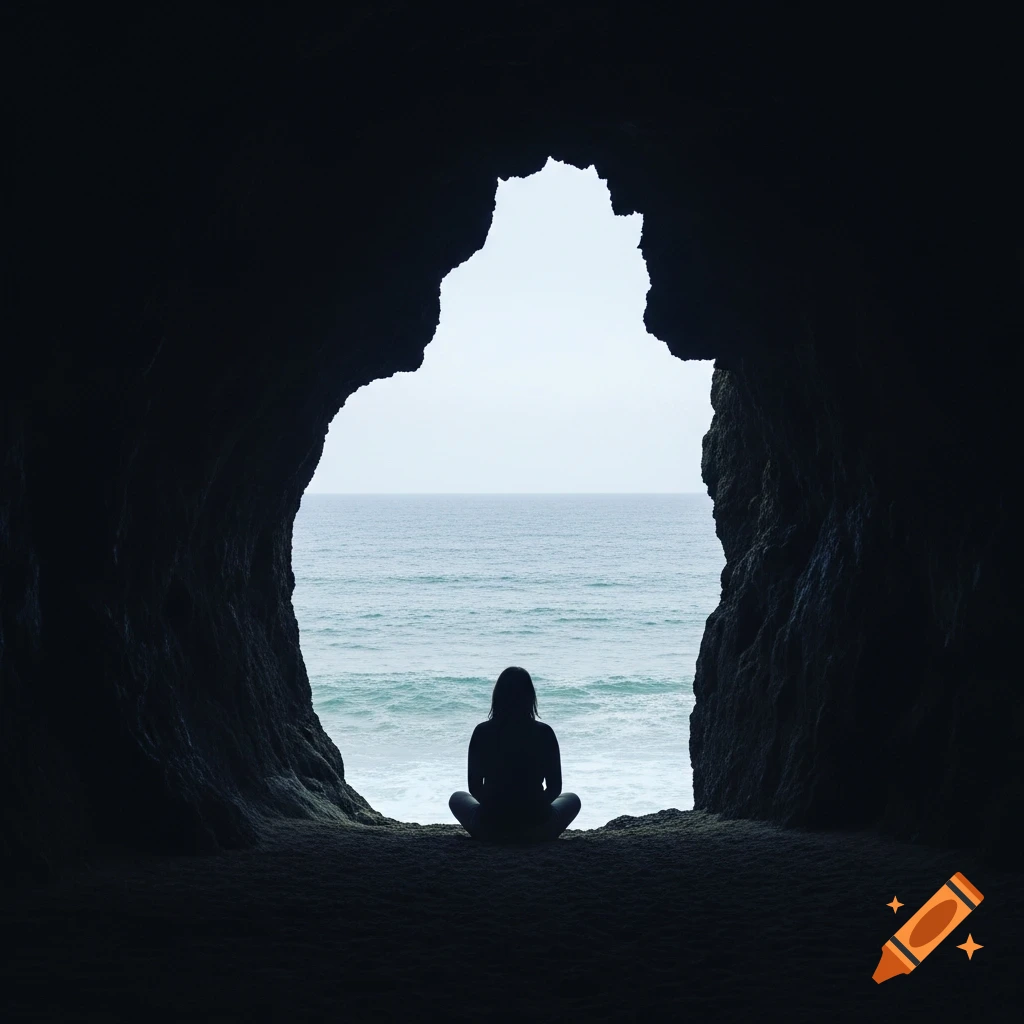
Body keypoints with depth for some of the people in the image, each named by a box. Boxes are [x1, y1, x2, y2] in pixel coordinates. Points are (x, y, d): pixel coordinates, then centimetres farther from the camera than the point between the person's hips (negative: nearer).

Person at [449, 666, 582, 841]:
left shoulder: (482, 731, -5)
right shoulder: (544, 732, -6)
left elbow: (474, 788, 1)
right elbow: (555, 788, -1)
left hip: (490, 826, 1)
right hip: (536, 827, -1)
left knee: (457, 798, 32)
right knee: (572, 799, 30)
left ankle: (492, 839, 13)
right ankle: (536, 840, 11)